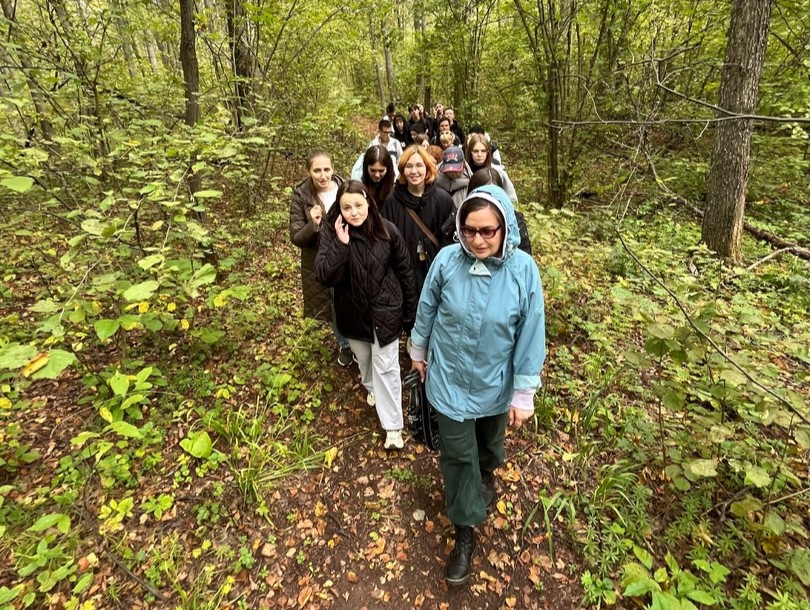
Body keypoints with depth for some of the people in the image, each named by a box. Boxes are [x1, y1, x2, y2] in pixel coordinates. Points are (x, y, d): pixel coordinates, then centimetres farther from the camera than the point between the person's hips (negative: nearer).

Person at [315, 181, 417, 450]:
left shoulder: (387, 231, -14)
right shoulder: (332, 234, -14)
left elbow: (405, 272, -5)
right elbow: (323, 276, -23)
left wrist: (410, 312, 0)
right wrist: (341, 244, -33)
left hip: (385, 311, -2)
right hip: (353, 313, 2)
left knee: (385, 367, 3)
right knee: (364, 359, 24)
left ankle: (393, 427, 16)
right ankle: (371, 388, 56)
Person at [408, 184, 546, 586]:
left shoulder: (523, 270, -21)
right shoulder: (447, 260, -19)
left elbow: (530, 336, -14)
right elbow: (426, 310, -3)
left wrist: (524, 393, -9)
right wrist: (418, 351, 9)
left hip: (494, 382, 1)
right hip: (450, 379, 0)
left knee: (489, 443, 28)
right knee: (457, 454, 10)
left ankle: (487, 476, 63)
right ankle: (465, 530, 34)